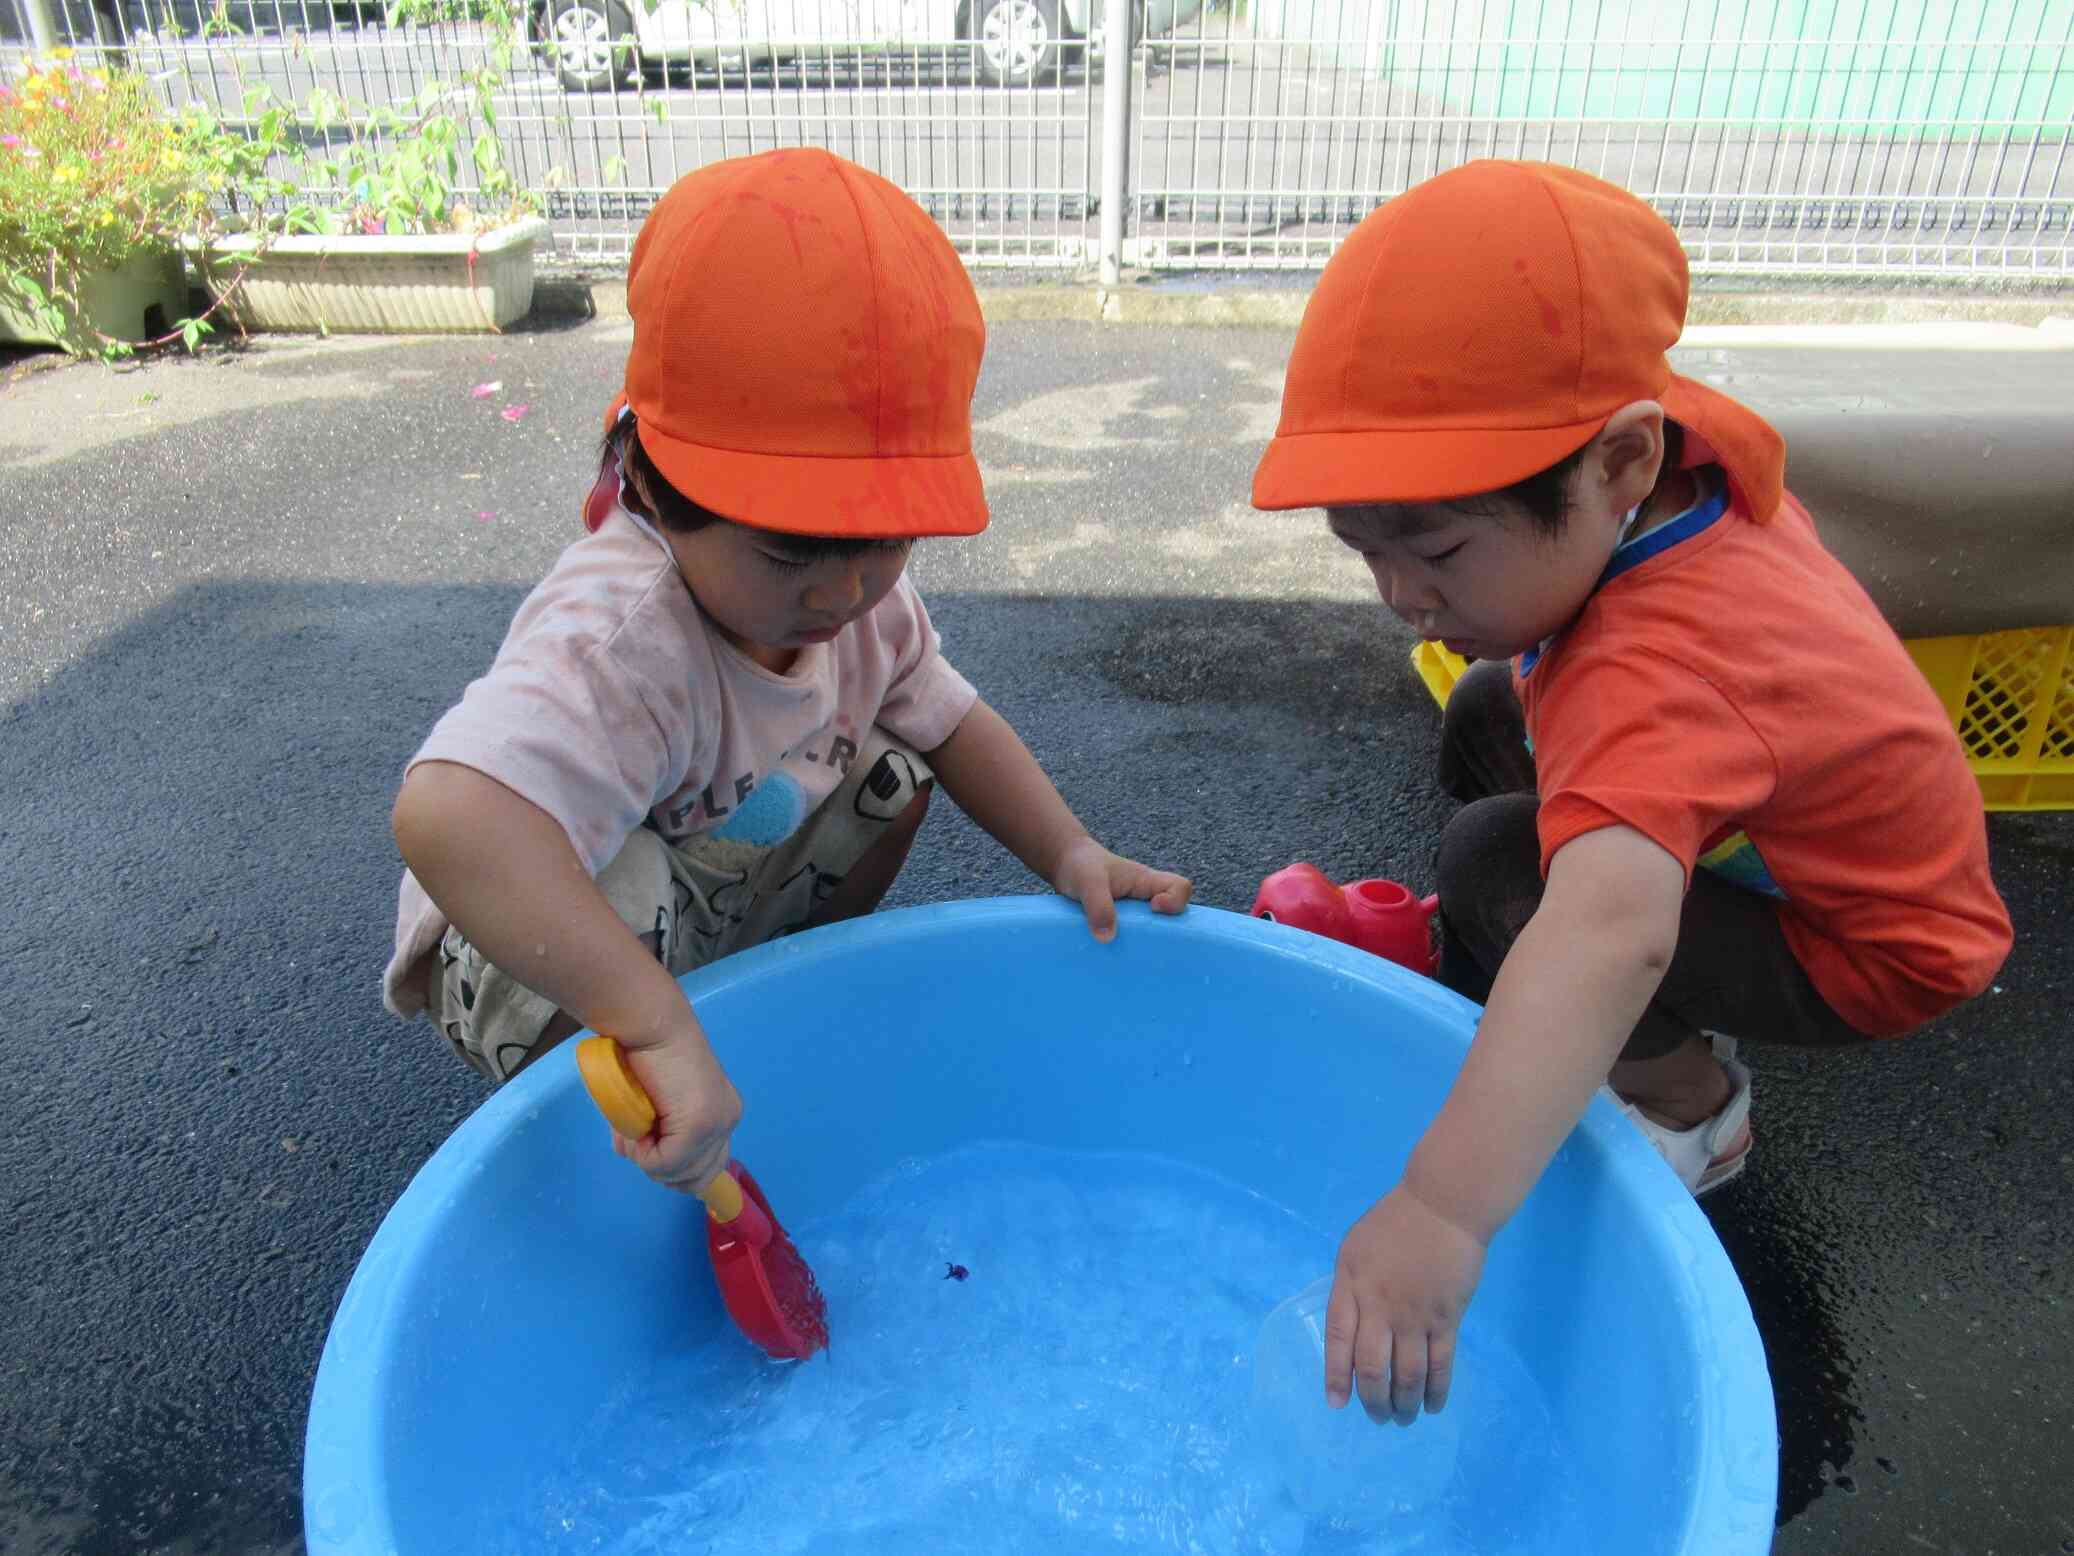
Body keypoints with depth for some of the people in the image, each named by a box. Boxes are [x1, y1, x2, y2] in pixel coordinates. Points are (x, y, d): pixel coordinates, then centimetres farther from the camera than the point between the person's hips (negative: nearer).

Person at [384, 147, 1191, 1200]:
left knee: (894, 775, -9)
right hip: (525, 946, -6)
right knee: (625, 897, -38)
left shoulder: (857, 588, -16)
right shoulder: (623, 646, -42)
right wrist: (659, 1030, -61)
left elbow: (949, 720, -1)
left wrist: (1068, 853, -16)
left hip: (723, 891, 7)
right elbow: (446, 814, -59)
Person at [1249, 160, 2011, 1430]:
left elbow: (1613, 935, -59)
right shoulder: (1687, 446, -17)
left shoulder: (1656, 674, -44)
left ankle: (1695, 1106, -2)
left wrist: (1443, 1207, -66)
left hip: (1863, 950, -9)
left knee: (1493, 870, -29)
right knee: (1487, 720, 11)